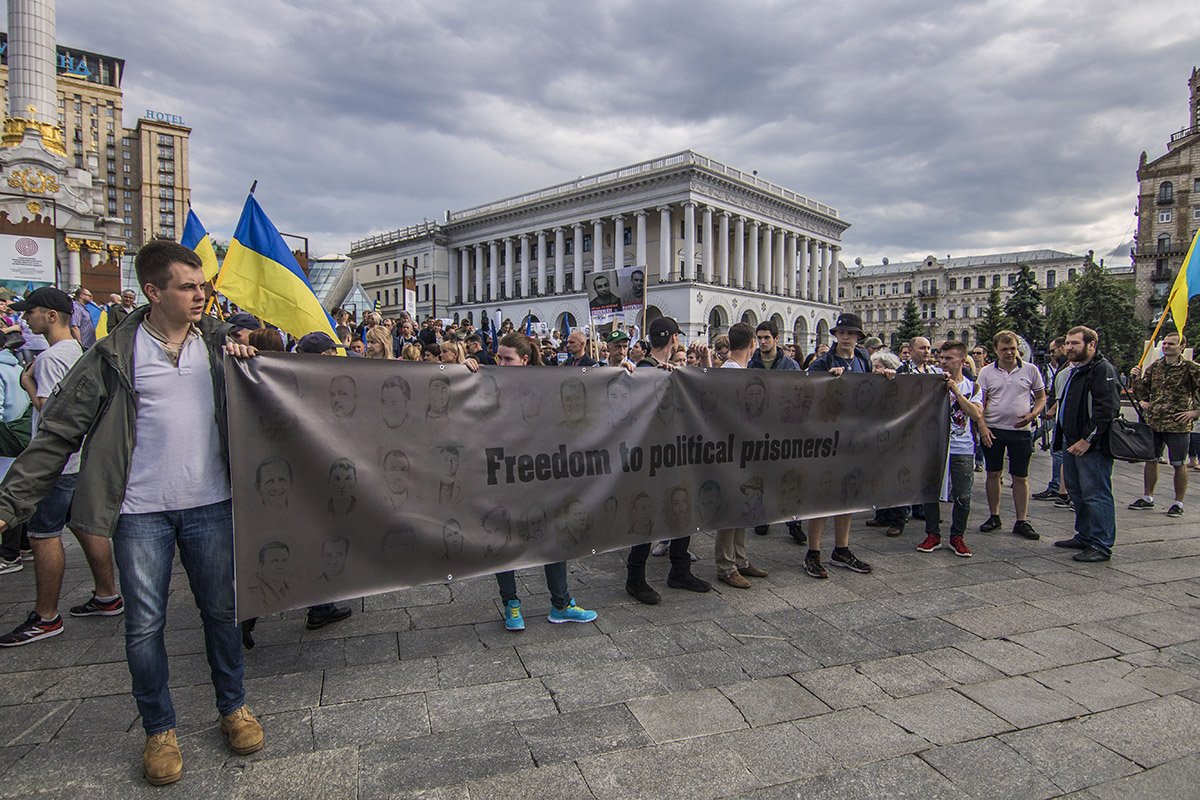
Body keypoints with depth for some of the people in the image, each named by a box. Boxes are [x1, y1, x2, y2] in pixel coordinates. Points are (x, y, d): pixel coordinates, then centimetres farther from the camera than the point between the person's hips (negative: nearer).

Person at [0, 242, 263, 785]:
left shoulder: (220, 342, 3)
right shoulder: (115, 356, -3)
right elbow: (58, 433, -2)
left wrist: (251, 358, -7)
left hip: (210, 504, 2)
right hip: (140, 511, -1)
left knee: (221, 610, 12)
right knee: (144, 624, 8)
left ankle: (234, 708, 32)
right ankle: (159, 730, 29)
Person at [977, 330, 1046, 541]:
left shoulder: (1030, 370, 2)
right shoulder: (986, 372, 2)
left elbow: (1041, 398, 9)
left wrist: (1032, 415, -10)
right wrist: (982, 426, -10)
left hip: (1020, 431, -1)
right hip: (993, 430, 1)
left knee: (1020, 476, 4)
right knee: (993, 474, 8)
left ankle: (1021, 521, 12)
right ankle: (994, 516, 21)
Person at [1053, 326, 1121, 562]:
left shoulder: (1103, 370, -13)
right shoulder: (1075, 370, 19)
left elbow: (1106, 409, -21)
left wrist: (1087, 439, -22)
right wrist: (1063, 439, 21)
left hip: (1092, 445, -10)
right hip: (1072, 442, 10)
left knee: (1096, 494, -5)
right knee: (1077, 493, 16)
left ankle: (1101, 545, 1)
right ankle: (1084, 537, 27)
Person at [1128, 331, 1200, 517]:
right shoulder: (1154, 367, 8)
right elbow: (1142, 391, 16)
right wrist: (1137, 379, -1)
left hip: (1178, 425, -5)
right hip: (1153, 423, 5)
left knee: (1179, 464, 4)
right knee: (1150, 460, 11)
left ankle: (1178, 502, 16)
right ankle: (1147, 498, 23)